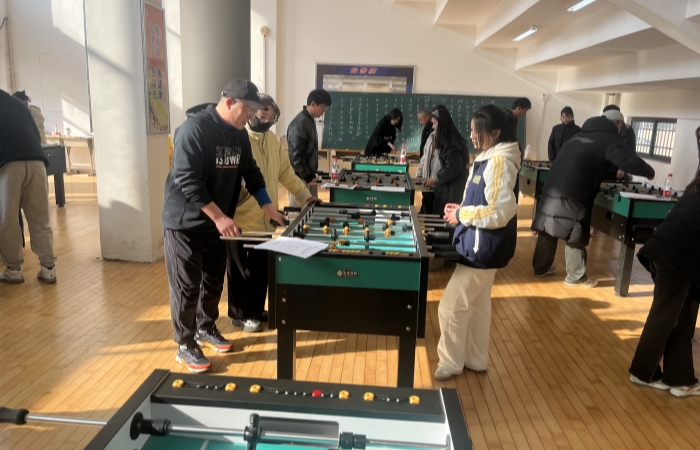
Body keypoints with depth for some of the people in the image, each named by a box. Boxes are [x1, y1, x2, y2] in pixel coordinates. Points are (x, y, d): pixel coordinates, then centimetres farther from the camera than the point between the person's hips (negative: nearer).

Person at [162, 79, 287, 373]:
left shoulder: (239, 134, 3)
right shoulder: (193, 129, -21)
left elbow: (250, 171, 14)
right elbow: (188, 181, -26)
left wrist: (267, 206, 5)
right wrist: (219, 217, -28)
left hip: (216, 222, 7)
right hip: (185, 223, -7)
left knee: (214, 280, 17)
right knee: (187, 286, 2)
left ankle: (206, 328, 37)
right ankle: (185, 346, 17)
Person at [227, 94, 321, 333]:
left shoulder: (272, 139, 12)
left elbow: (285, 171, 17)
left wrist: (305, 195, 15)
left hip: (265, 217, 7)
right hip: (241, 218, -7)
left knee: (261, 269, 16)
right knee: (241, 270, 8)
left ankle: (256, 309, 33)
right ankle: (240, 314, 23)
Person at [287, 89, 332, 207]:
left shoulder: (310, 121, 12)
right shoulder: (299, 124, -18)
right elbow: (296, 156, -21)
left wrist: (311, 175, 15)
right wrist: (308, 178, -16)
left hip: (307, 176, 9)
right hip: (300, 178, -9)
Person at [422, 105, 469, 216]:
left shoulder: (451, 142, -18)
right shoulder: (447, 139, 12)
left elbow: (452, 169, -20)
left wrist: (435, 179, -9)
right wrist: (436, 180, 12)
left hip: (453, 189, -9)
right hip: (448, 187, 9)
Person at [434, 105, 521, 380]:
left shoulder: (499, 162, -21)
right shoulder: (490, 158, 10)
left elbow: (499, 212, -27)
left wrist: (462, 215, -16)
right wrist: (463, 209, 4)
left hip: (483, 248, -10)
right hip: (481, 245, 10)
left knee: (451, 306, -1)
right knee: (478, 305, 19)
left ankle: (451, 364, 16)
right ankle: (475, 359, 33)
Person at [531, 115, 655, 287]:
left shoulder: (576, 137, 25)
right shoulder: (608, 139, 4)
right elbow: (630, 161, -7)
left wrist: (596, 181, 41)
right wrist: (649, 173, 11)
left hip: (552, 189, 7)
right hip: (573, 196, -7)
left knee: (547, 231, 15)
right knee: (575, 237, 3)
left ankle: (541, 268, 26)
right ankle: (576, 277, 13)